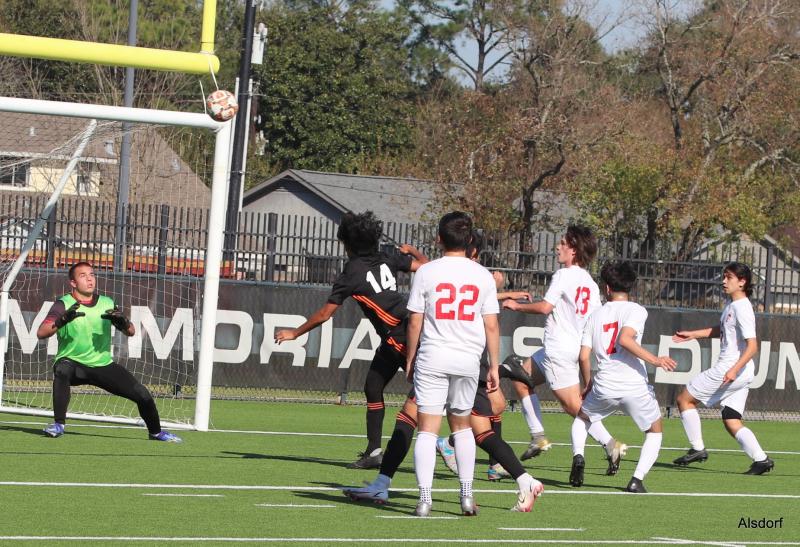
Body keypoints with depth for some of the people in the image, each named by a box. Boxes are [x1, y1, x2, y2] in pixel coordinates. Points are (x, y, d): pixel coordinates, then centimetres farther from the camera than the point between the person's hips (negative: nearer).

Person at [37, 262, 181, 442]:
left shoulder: (108, 304, 1)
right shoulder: (64, 304, -10)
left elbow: (131, 332, 1)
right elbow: (41, 333, -22)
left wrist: (123, 322, -23)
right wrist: (63, 320, -40)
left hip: (103, 365, 3)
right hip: (73, 364, -3)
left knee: (142, 394, -4)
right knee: (63, 370, -38)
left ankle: (156, 432, 24)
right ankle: (59, 424, -27)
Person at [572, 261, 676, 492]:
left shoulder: (595, 316, 12)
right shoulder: (636, 310, -1)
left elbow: (583, 356, 10)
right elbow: (625, 339, -19)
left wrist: (588, 385, 24)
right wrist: (654, 360, -19)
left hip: (604, 386, 3)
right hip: (635, 386, -3)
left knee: (581, 418, 31)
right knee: (655, 432, 18)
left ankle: (578, 456, 4)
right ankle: (637, 479, -1)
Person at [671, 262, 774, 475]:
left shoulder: (742, 308, -16)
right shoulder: (731, 305, 13)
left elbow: (752, 346, -23)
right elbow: (721, 330, 33)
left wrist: (734, 370, -33)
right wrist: (692, 334, 34)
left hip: (729, 368, -9)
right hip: (734, 371, 9)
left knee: (684, 399, 3)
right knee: (732, 423, 7)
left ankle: (697, 449, 5)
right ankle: (761, 459, -4)